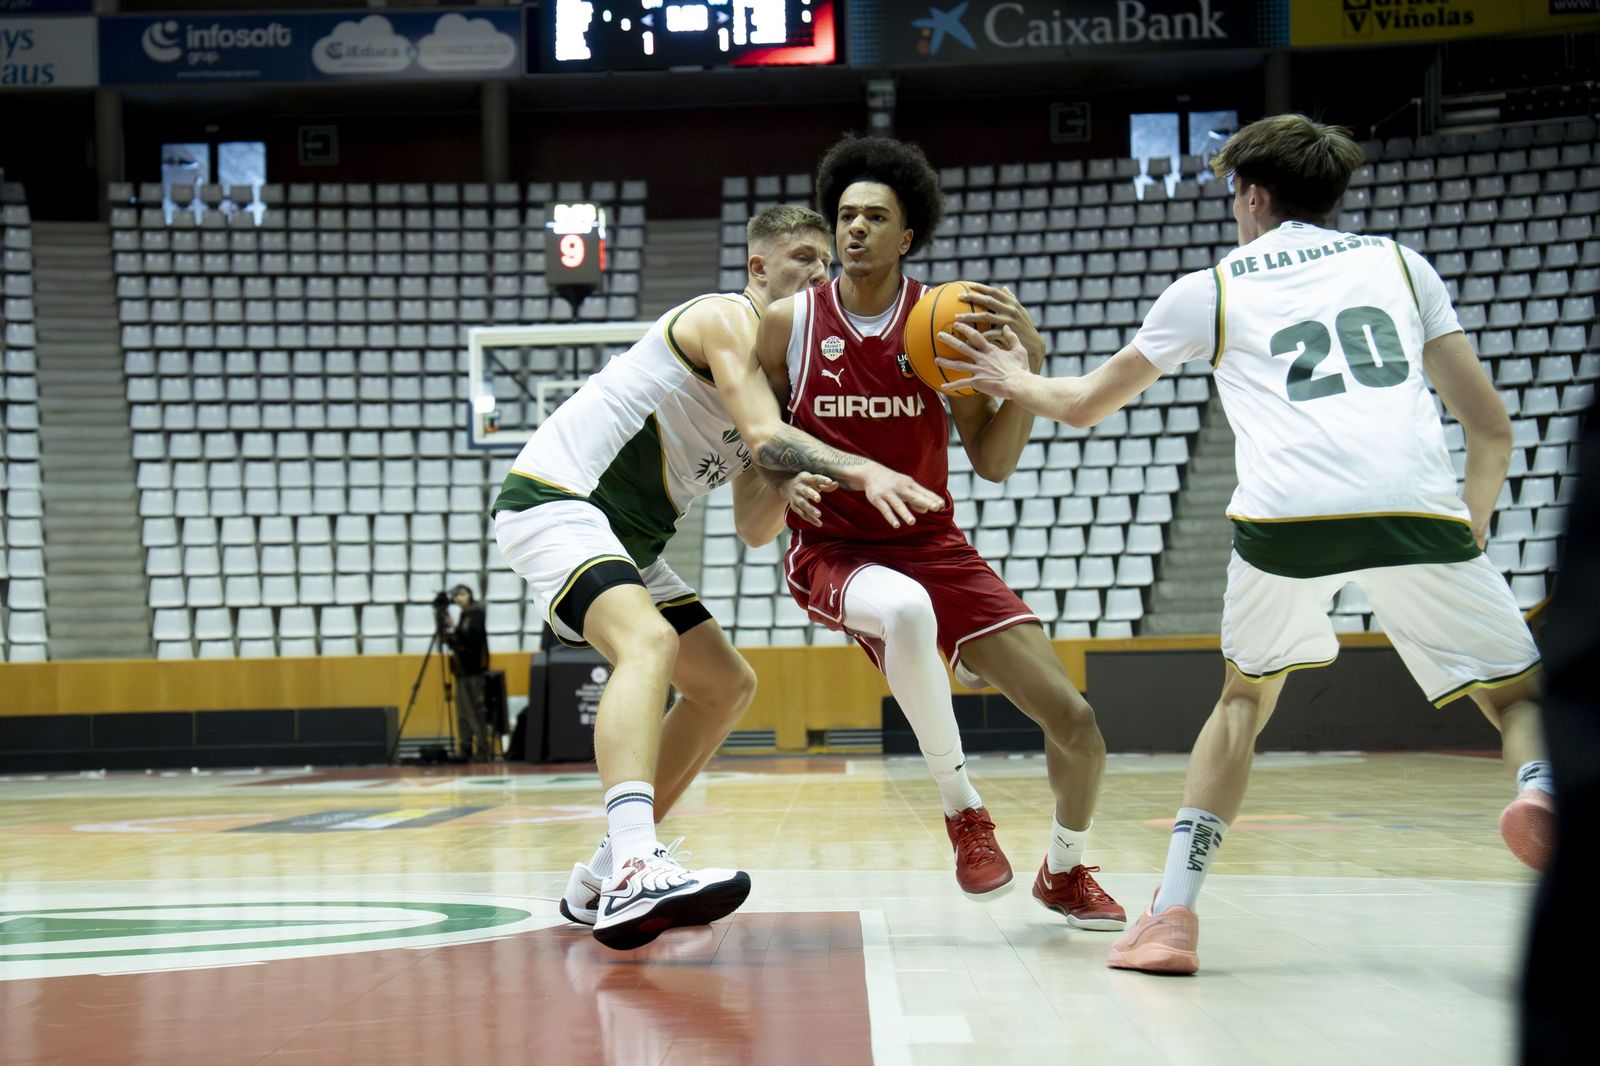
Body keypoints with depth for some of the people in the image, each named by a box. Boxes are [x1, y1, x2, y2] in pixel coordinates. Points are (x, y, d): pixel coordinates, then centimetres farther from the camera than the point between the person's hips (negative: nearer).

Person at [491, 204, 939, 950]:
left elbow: (752, 531, 12)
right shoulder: (726, 319, -10)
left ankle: (608, 877, 17)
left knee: (726, 685, 14)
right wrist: (861, 471, -38)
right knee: (649, 642, -34)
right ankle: (634, 870, -53)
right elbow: (764, 436, -28)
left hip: (621, 537, 11)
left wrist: (786, 495, -8)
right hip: (553, 499, -11)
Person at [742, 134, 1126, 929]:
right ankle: (961, 808, -18)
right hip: (832, 551, -2)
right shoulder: (788, 322, -4)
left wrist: (1026, 363, -18)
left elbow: (994, 462, -4)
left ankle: (1064, 871, 24)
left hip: (933, 545, 2)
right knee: (907, 608, -40)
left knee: (1073, 720, -7)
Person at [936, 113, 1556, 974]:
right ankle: (1540, 791, -25)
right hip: (1412, 507, 0)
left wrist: (1015, 382, 52)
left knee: (1244, 699, 25)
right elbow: (1491, 428, 20)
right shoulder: (1396, 262, 24)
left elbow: (1083, 404, 32)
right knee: (1522, 695, 11)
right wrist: (1469, 528, 35)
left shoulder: (1211, 289, 22)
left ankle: (1172, 913, 16)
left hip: (1283, 515, 0)